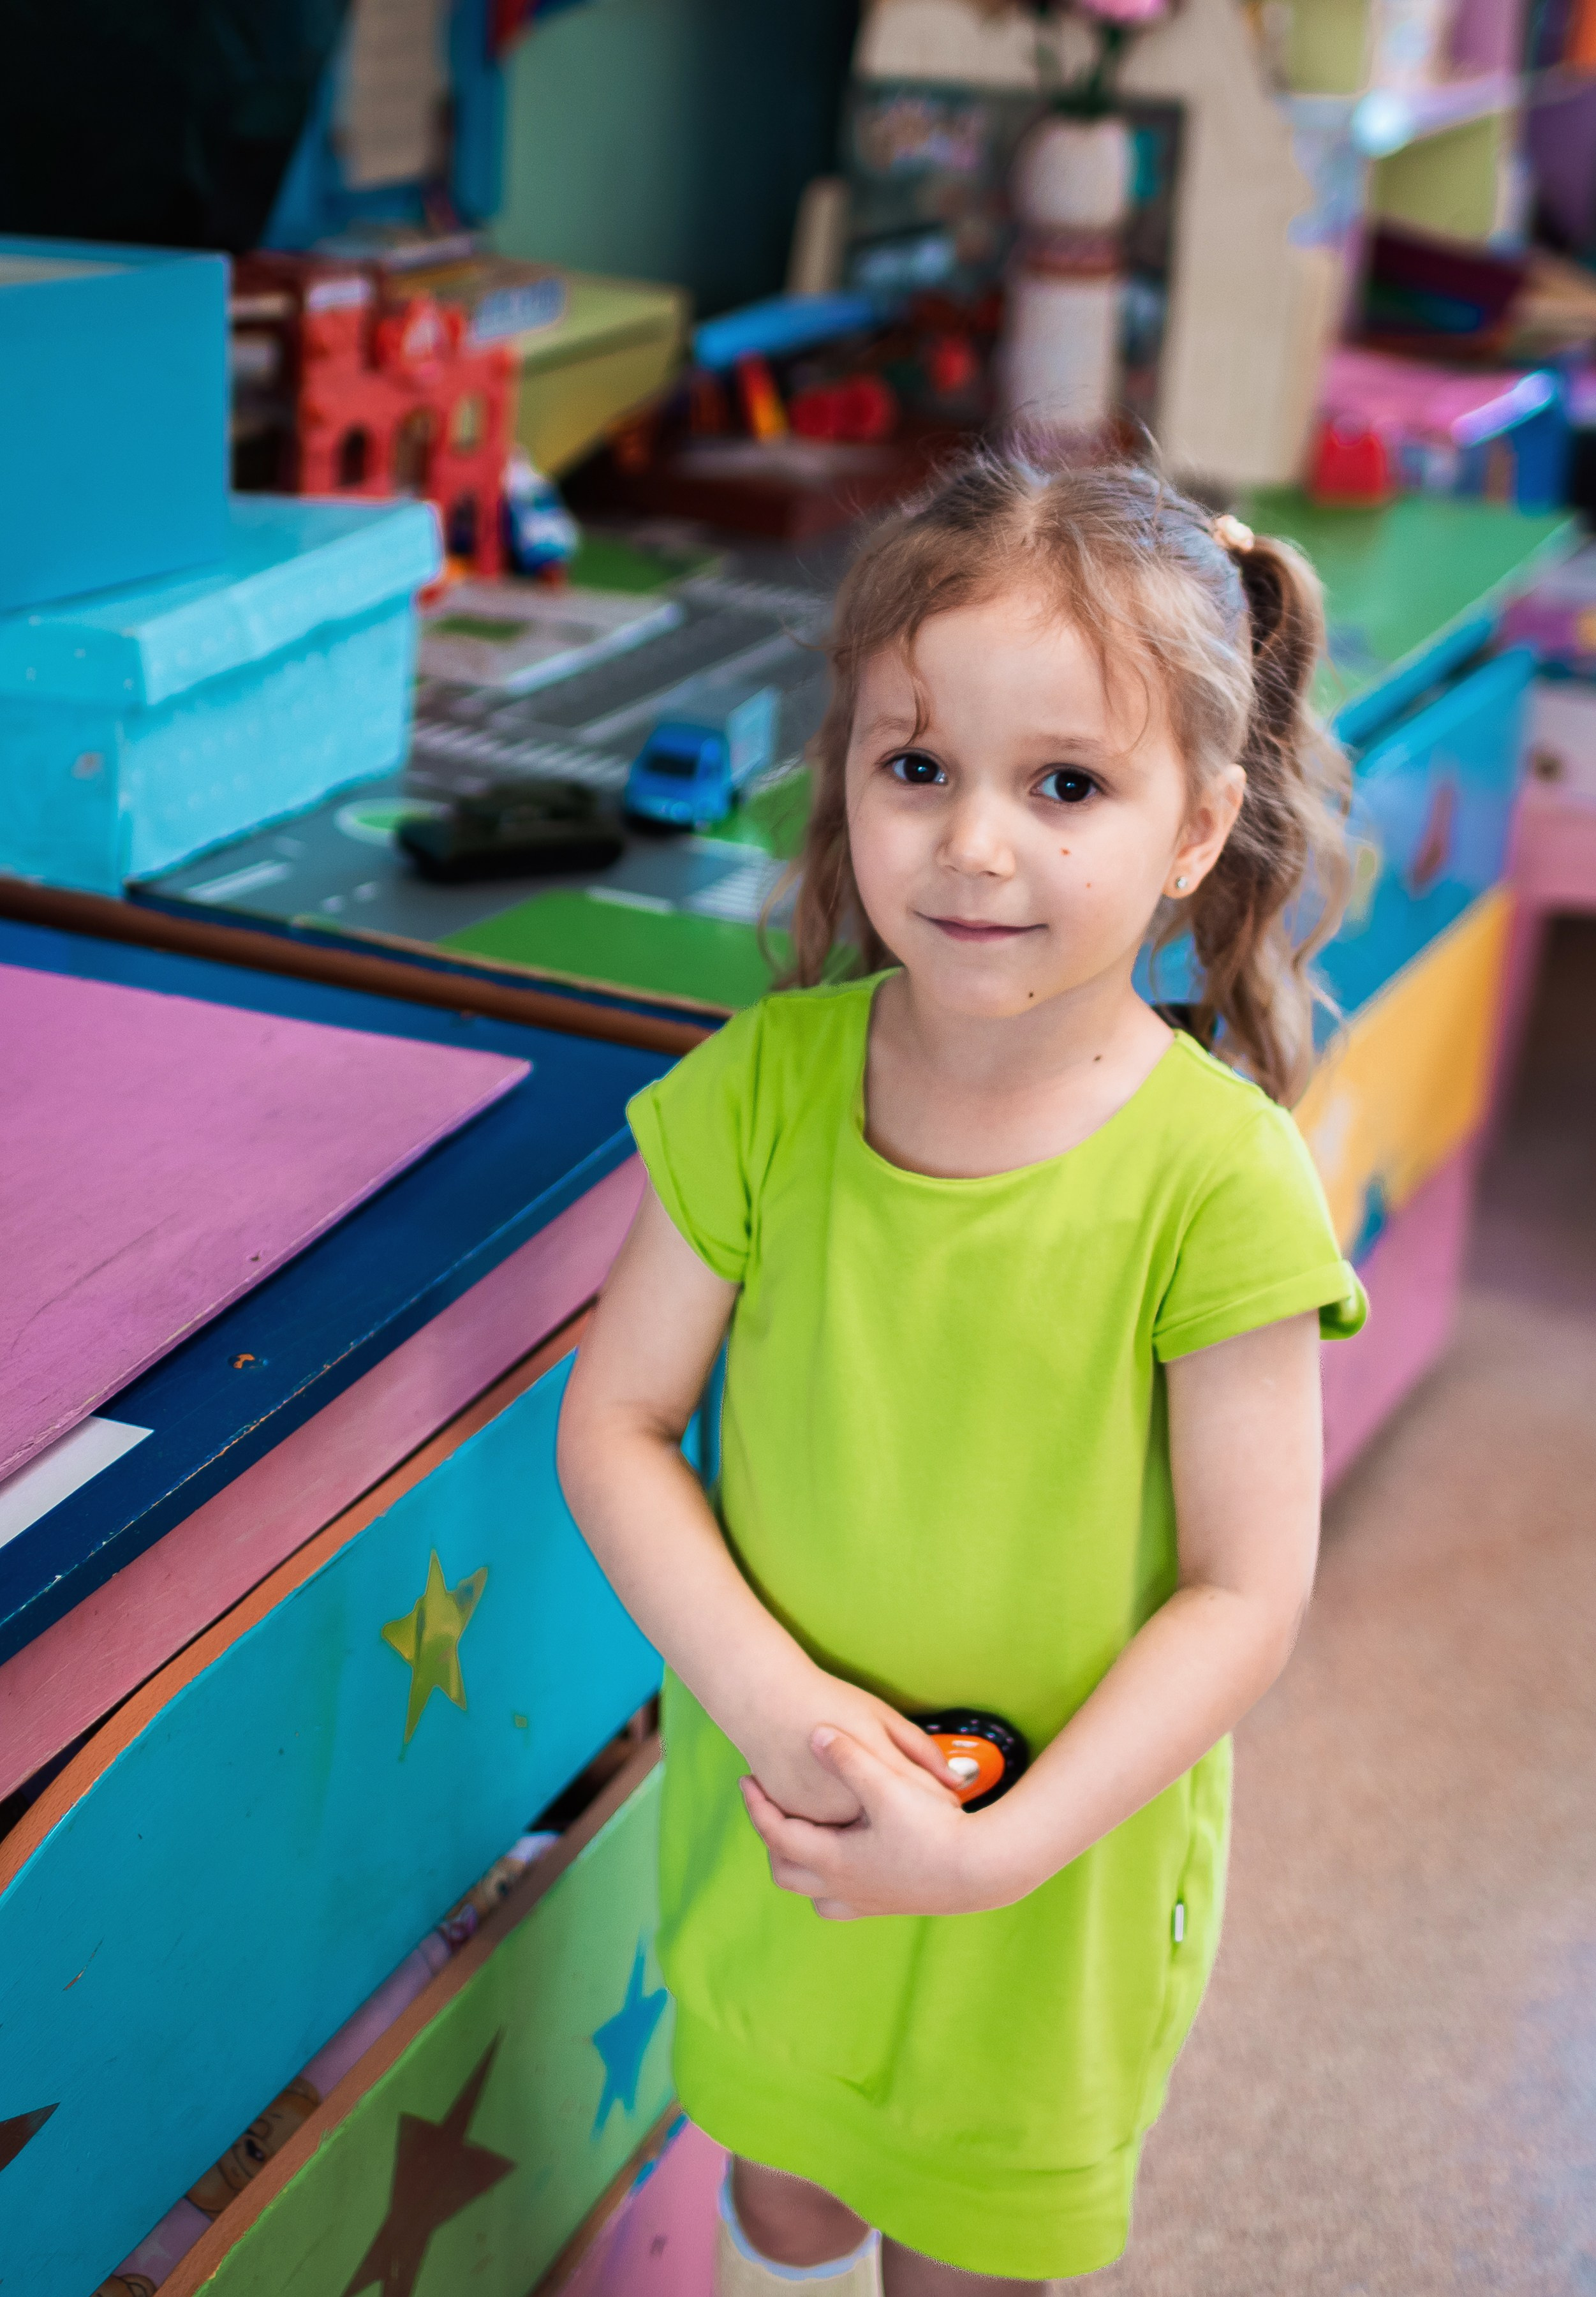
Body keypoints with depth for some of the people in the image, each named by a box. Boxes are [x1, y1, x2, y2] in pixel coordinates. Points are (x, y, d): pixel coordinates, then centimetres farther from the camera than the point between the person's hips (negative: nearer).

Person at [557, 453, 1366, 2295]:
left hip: (1061, 1860, -2)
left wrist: (1001, 1849, -23)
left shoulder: (1215, 1176, -23)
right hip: (771, 1818, 3)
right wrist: (766, 1701, -21)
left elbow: (1244, 1592, -17)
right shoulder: (766, 1085, -15)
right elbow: (613, 1419, -9)